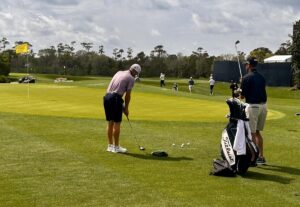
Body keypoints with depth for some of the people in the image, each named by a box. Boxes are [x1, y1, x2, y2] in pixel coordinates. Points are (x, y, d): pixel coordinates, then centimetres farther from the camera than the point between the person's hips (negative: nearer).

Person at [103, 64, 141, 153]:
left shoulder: (119, 73, 20)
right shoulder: (131, 78, -1)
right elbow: (128, 95, -2)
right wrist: (126, 108, 10)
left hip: (107, 97, 8)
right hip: (116, 99, -7)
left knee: (110, 123, 12)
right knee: (117, 123, 0)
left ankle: (110, 146, 17)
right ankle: (116, 147, 4)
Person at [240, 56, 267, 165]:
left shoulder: (246, 78, -11)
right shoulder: (262, 78, 11)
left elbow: (242, 96, -9)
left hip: (253, 106, -7)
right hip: (263, 106, 7)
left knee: (252, 133, 0)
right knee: (257, 132, 17)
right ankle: (261, 156, 19)